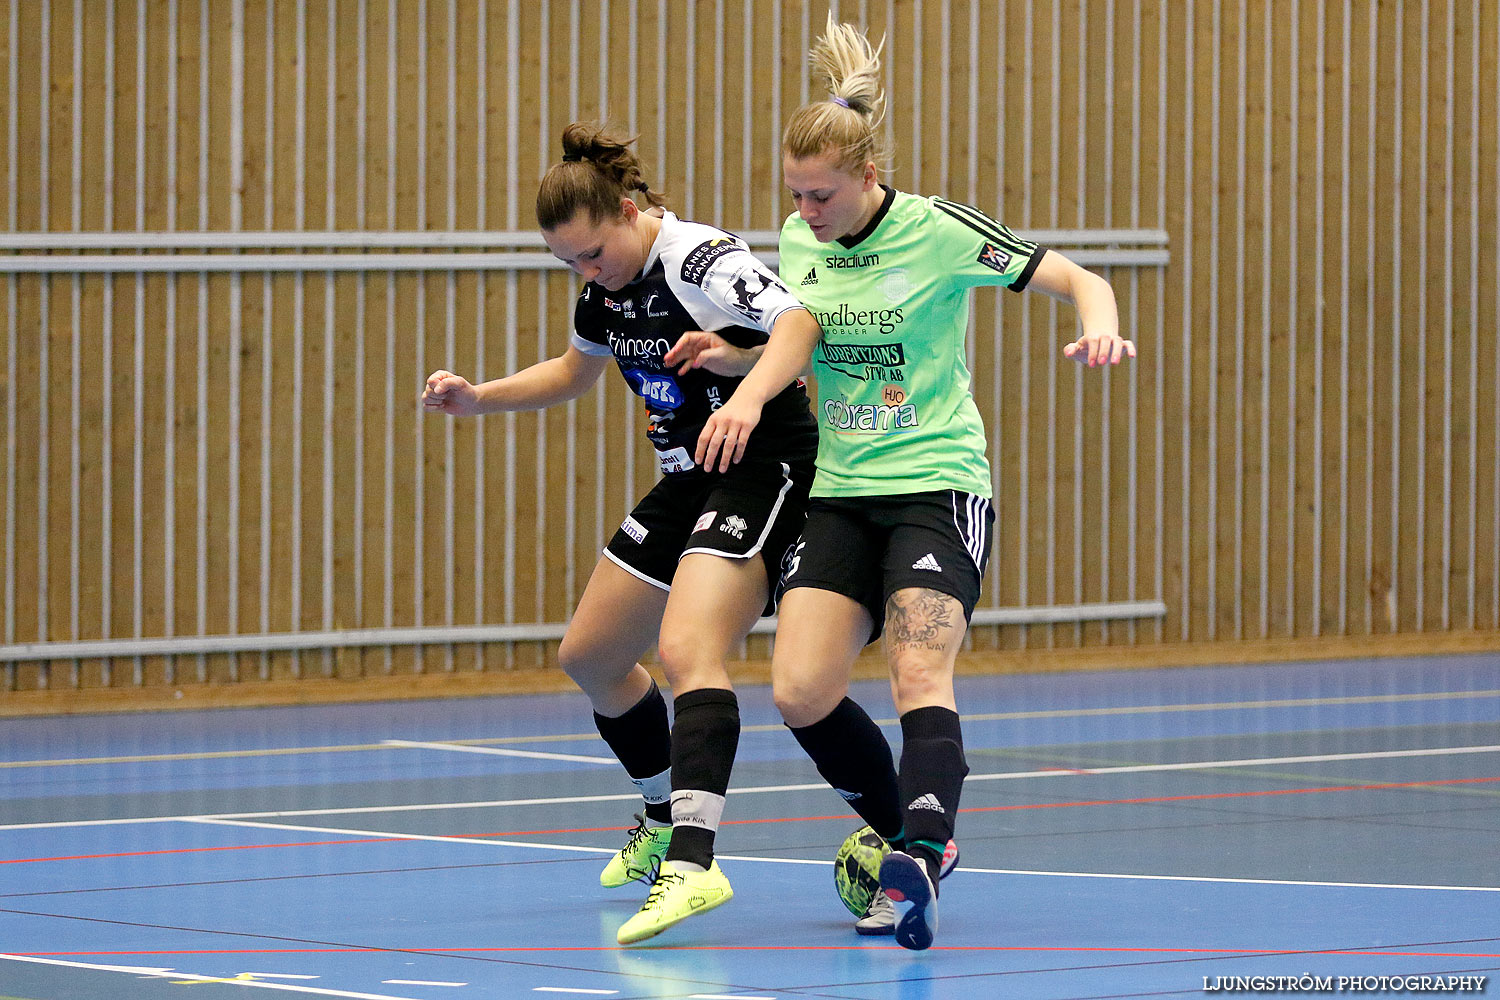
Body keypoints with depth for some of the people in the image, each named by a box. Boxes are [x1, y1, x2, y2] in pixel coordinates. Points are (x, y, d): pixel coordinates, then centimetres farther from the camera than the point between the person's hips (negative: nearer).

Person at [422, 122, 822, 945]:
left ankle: (694, 863, -43)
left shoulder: (700, 261, -21)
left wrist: (737, 358, -53)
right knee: (589, 657, 18)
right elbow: (573, 371, 26)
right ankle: (666, 822, 39)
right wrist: (478, 398, 14)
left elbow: (806, 328, -35)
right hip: (689, 478, 10)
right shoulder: (608, 281, 6)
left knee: (686, 650, -30)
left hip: (764, 468, -10)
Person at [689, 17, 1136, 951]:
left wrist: (1099, 325, -30)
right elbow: (800, 329, -6)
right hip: (842, 494, 6)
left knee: (921, 676, -25)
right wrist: (744, 392, -24)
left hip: (938, 484, -6)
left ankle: (916, 863, -41)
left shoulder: (936, 231, -9)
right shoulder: (802, 236, 8)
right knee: (802, 691, -9)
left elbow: (1080, 279, -9)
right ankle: (912, 841, 9)